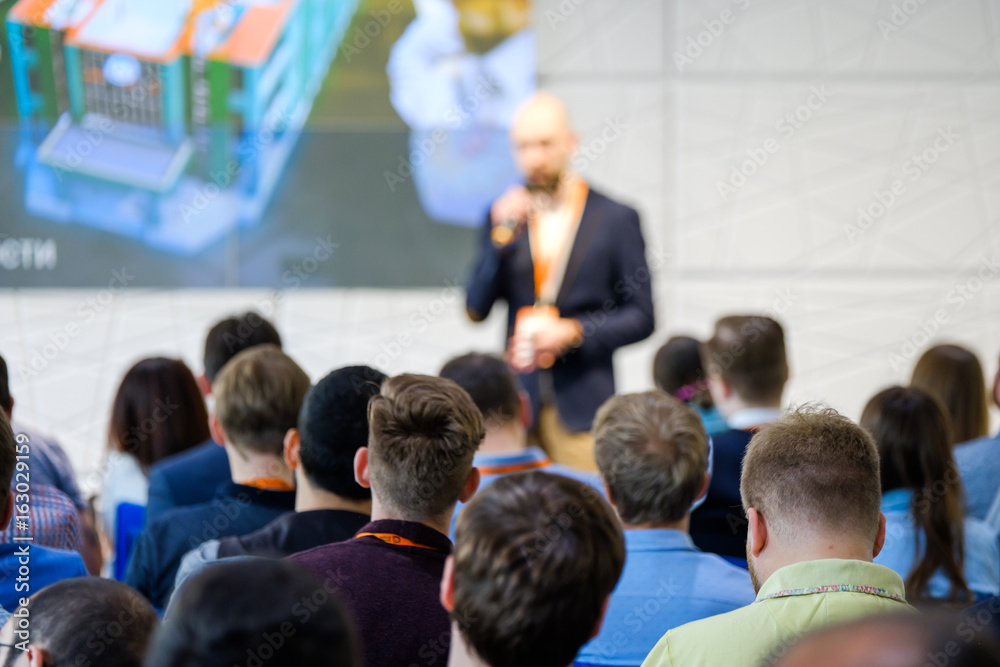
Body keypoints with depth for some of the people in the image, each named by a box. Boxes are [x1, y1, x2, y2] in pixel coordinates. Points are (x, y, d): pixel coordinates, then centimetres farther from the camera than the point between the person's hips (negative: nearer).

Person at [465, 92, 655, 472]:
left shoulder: (615, 219, 3)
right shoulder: (504, 216, 11)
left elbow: (641, 317, 4)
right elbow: (476, 310, 5)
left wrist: (573, 332, -11)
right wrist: (501, 238, -8)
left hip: (583, 409, -2)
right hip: (518, 400, 2)